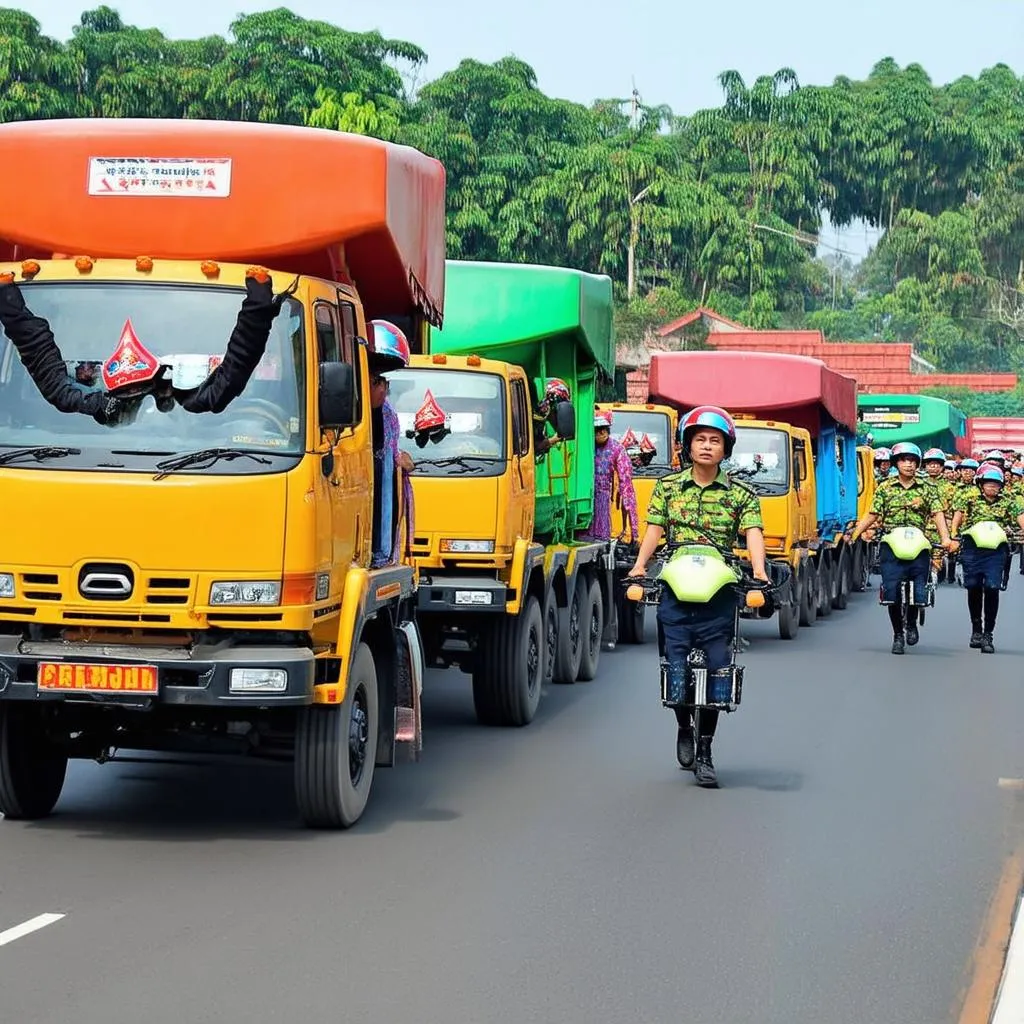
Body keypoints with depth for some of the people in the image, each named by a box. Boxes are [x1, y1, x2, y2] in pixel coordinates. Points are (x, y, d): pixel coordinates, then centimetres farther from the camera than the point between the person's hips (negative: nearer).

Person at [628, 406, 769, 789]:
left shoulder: (740, 495, 7)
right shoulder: (668, 487, 11)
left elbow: (753, 533, -6)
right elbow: (654, 529, 5)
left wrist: (758, 571, -24)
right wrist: (639, 566, -13)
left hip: (719, 591, -1)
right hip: (675, 588, 1)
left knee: (716, 671, -3)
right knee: (676, 669, -1)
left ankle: (704, 752, 7)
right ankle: (684, 729, 28)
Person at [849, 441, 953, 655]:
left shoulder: (927, 488, 8)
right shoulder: (885, 488, 9)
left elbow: (937, 514, -1)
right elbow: (872, 515, 9)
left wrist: (945, 538, -16)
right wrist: (854, 534, -1)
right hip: (891, 547, 0)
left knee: (918, 593, -3)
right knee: (892, 593, -5)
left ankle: (912, 623, 28)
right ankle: (898, 635, 11)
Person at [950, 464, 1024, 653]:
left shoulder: (1008, 499, 4)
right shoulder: (969, 497, 3)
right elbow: (958, 516, 0)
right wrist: (953, 537, -13)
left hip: (997, 547, -1)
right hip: (972, 547, 1)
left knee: (992, 589, -11)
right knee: (974, 588, 8)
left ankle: (988, 634, -4)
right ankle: (976, 629, 26)